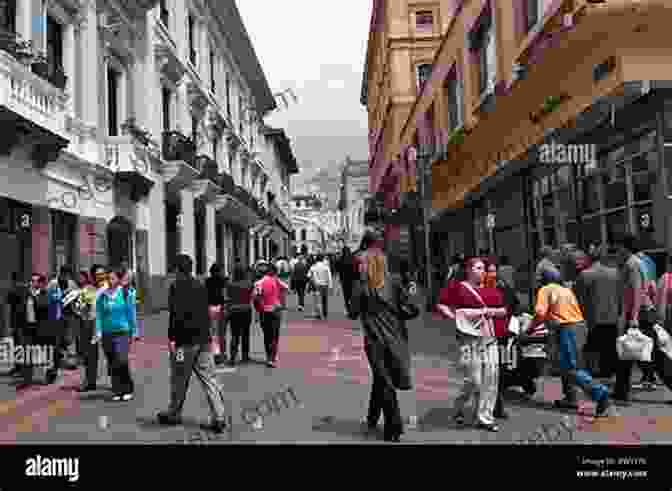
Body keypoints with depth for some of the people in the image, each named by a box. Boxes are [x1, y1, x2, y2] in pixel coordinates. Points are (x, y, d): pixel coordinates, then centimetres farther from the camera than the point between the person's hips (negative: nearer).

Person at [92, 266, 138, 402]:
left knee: (122, 361, -14)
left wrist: (134, 332, 4)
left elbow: (132, 314, 2)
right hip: (107, 333, 3)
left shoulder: (127, 294, -2)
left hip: (122, 332, -3)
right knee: (112, 363, 7)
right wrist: (98, 332, -4)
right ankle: (117, 391, 18)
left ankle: (128, 390, 1)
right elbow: (99, 315, 4)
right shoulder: (102, 296, 3)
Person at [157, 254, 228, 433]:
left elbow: (176, 314, -17)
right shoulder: (201, 286, 11)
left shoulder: (177, 286, -9)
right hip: (203, 339, 6)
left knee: (179, 380, 11)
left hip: (184, 340, -6)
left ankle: (173, 414, 28)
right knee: (209, 378, 4)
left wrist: (171, 337, -14)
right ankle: (219, 418, 0)